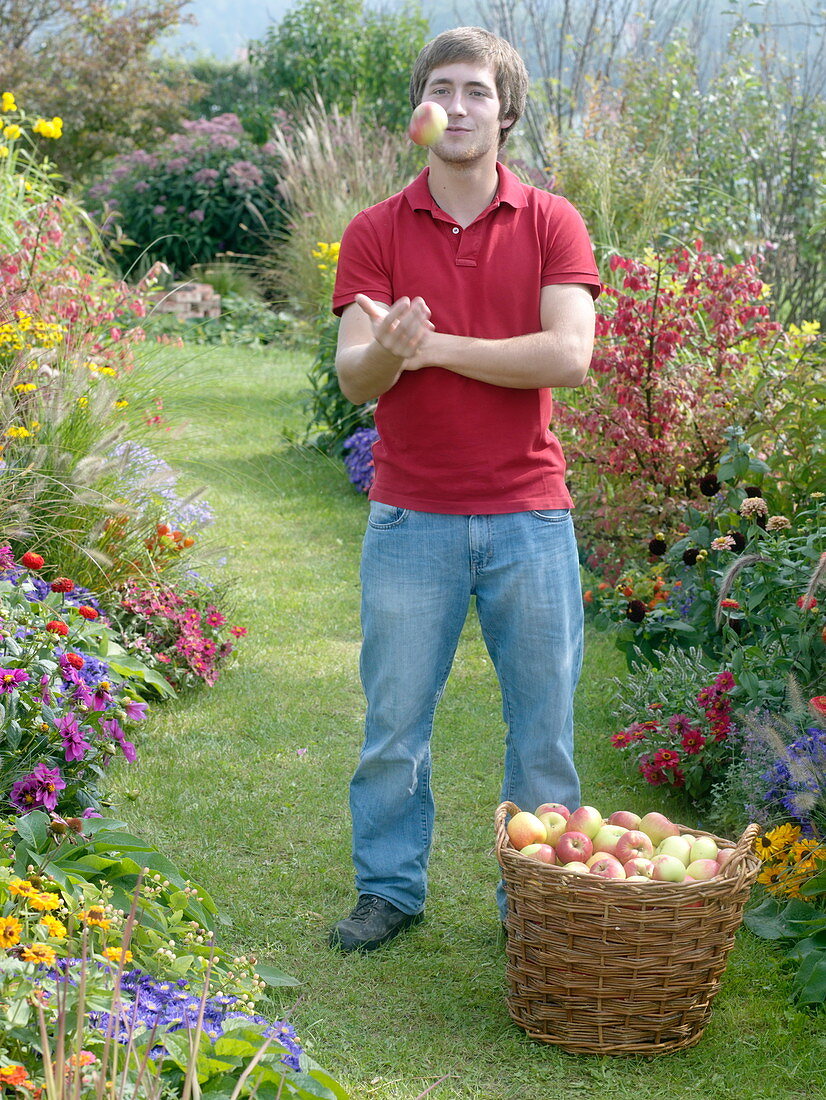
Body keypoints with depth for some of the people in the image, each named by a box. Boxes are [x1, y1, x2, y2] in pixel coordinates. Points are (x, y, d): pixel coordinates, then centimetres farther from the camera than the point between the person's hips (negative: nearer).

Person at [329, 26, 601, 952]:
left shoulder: (552, 223, 2)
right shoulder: (374, 232, 3)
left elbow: (568, 356, -12)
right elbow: (353, 377, -6)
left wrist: (433, 346, -14)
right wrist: (387, 351, -29)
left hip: (528, 514, 0)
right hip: (410, 518, 0)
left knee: (544, 720, 7)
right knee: (393, 720, 7)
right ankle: (389, 889, 23)